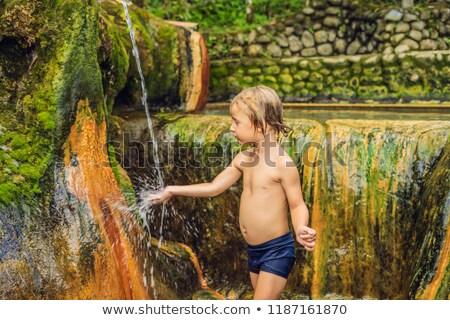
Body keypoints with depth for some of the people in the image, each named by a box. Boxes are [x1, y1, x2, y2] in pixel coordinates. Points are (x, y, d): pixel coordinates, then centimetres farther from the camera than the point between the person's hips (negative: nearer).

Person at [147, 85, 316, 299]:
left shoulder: (283, 163, -19)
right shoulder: (244, 158, 3)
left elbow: (297, 204, -14)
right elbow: (213, 188, 10)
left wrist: (301, 229, -35)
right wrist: (172, 190, 12)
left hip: (277, 251, -8)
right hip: (253, 250, 8)